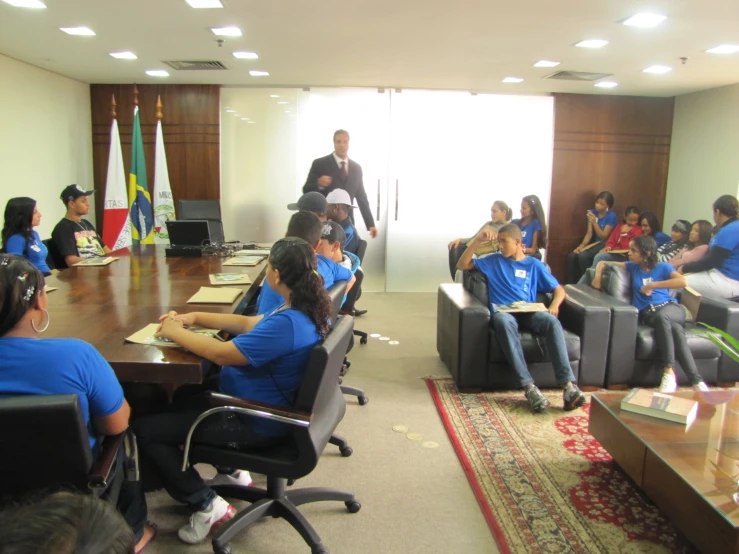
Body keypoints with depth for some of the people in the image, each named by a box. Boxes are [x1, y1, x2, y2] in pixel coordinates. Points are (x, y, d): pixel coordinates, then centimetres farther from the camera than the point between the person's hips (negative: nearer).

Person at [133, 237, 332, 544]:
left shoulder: (286, 324, -34)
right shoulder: (306, 310, -2)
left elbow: (221, 353, -29)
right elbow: (247, 324, 8)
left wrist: (175, 332, -13)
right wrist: (194, 318, 2)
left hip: (254, 423, -10)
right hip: (265, 403, 10)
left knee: (145, 431, -4)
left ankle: (206, 505, 4)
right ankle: (231, 472, 31)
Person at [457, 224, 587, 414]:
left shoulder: (534, 264, 17)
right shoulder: (493, 261, 18)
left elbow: (559, 289, 16)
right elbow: (462, 265, 12)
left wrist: (554, 304, -7)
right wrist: (478, 240, 3)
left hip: (528, 313, 1)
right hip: (503, 312, -1)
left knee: (552, 321, -33)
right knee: (505, 322, -40)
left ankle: (568, 385, -39)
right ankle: (528, 386, -45)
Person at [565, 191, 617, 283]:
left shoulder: (612, 217, -12)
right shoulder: (592, 213, 5)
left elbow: (603, 236, -15)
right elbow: (589, 233, 2)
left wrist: (594, 222, -24)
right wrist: (582, 245, -14)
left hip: (604, 245, -6)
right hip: (593, 243, 6)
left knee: (583, 256, -31)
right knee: (571, 255, -17)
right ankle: (571, 284, -9)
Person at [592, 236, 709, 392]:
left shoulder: (662, 267, 9)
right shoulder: (633, 267, 18)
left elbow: (682, 281, -10)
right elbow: (603, 263, 25)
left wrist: (652, 285, -9)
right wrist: (598, 276, 4)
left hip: (671, 308, -1)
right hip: (648, 313, 1)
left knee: (661, 316, -40)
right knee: (676, 329, -34)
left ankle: (669, 372, -40)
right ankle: (695, 379, -36)